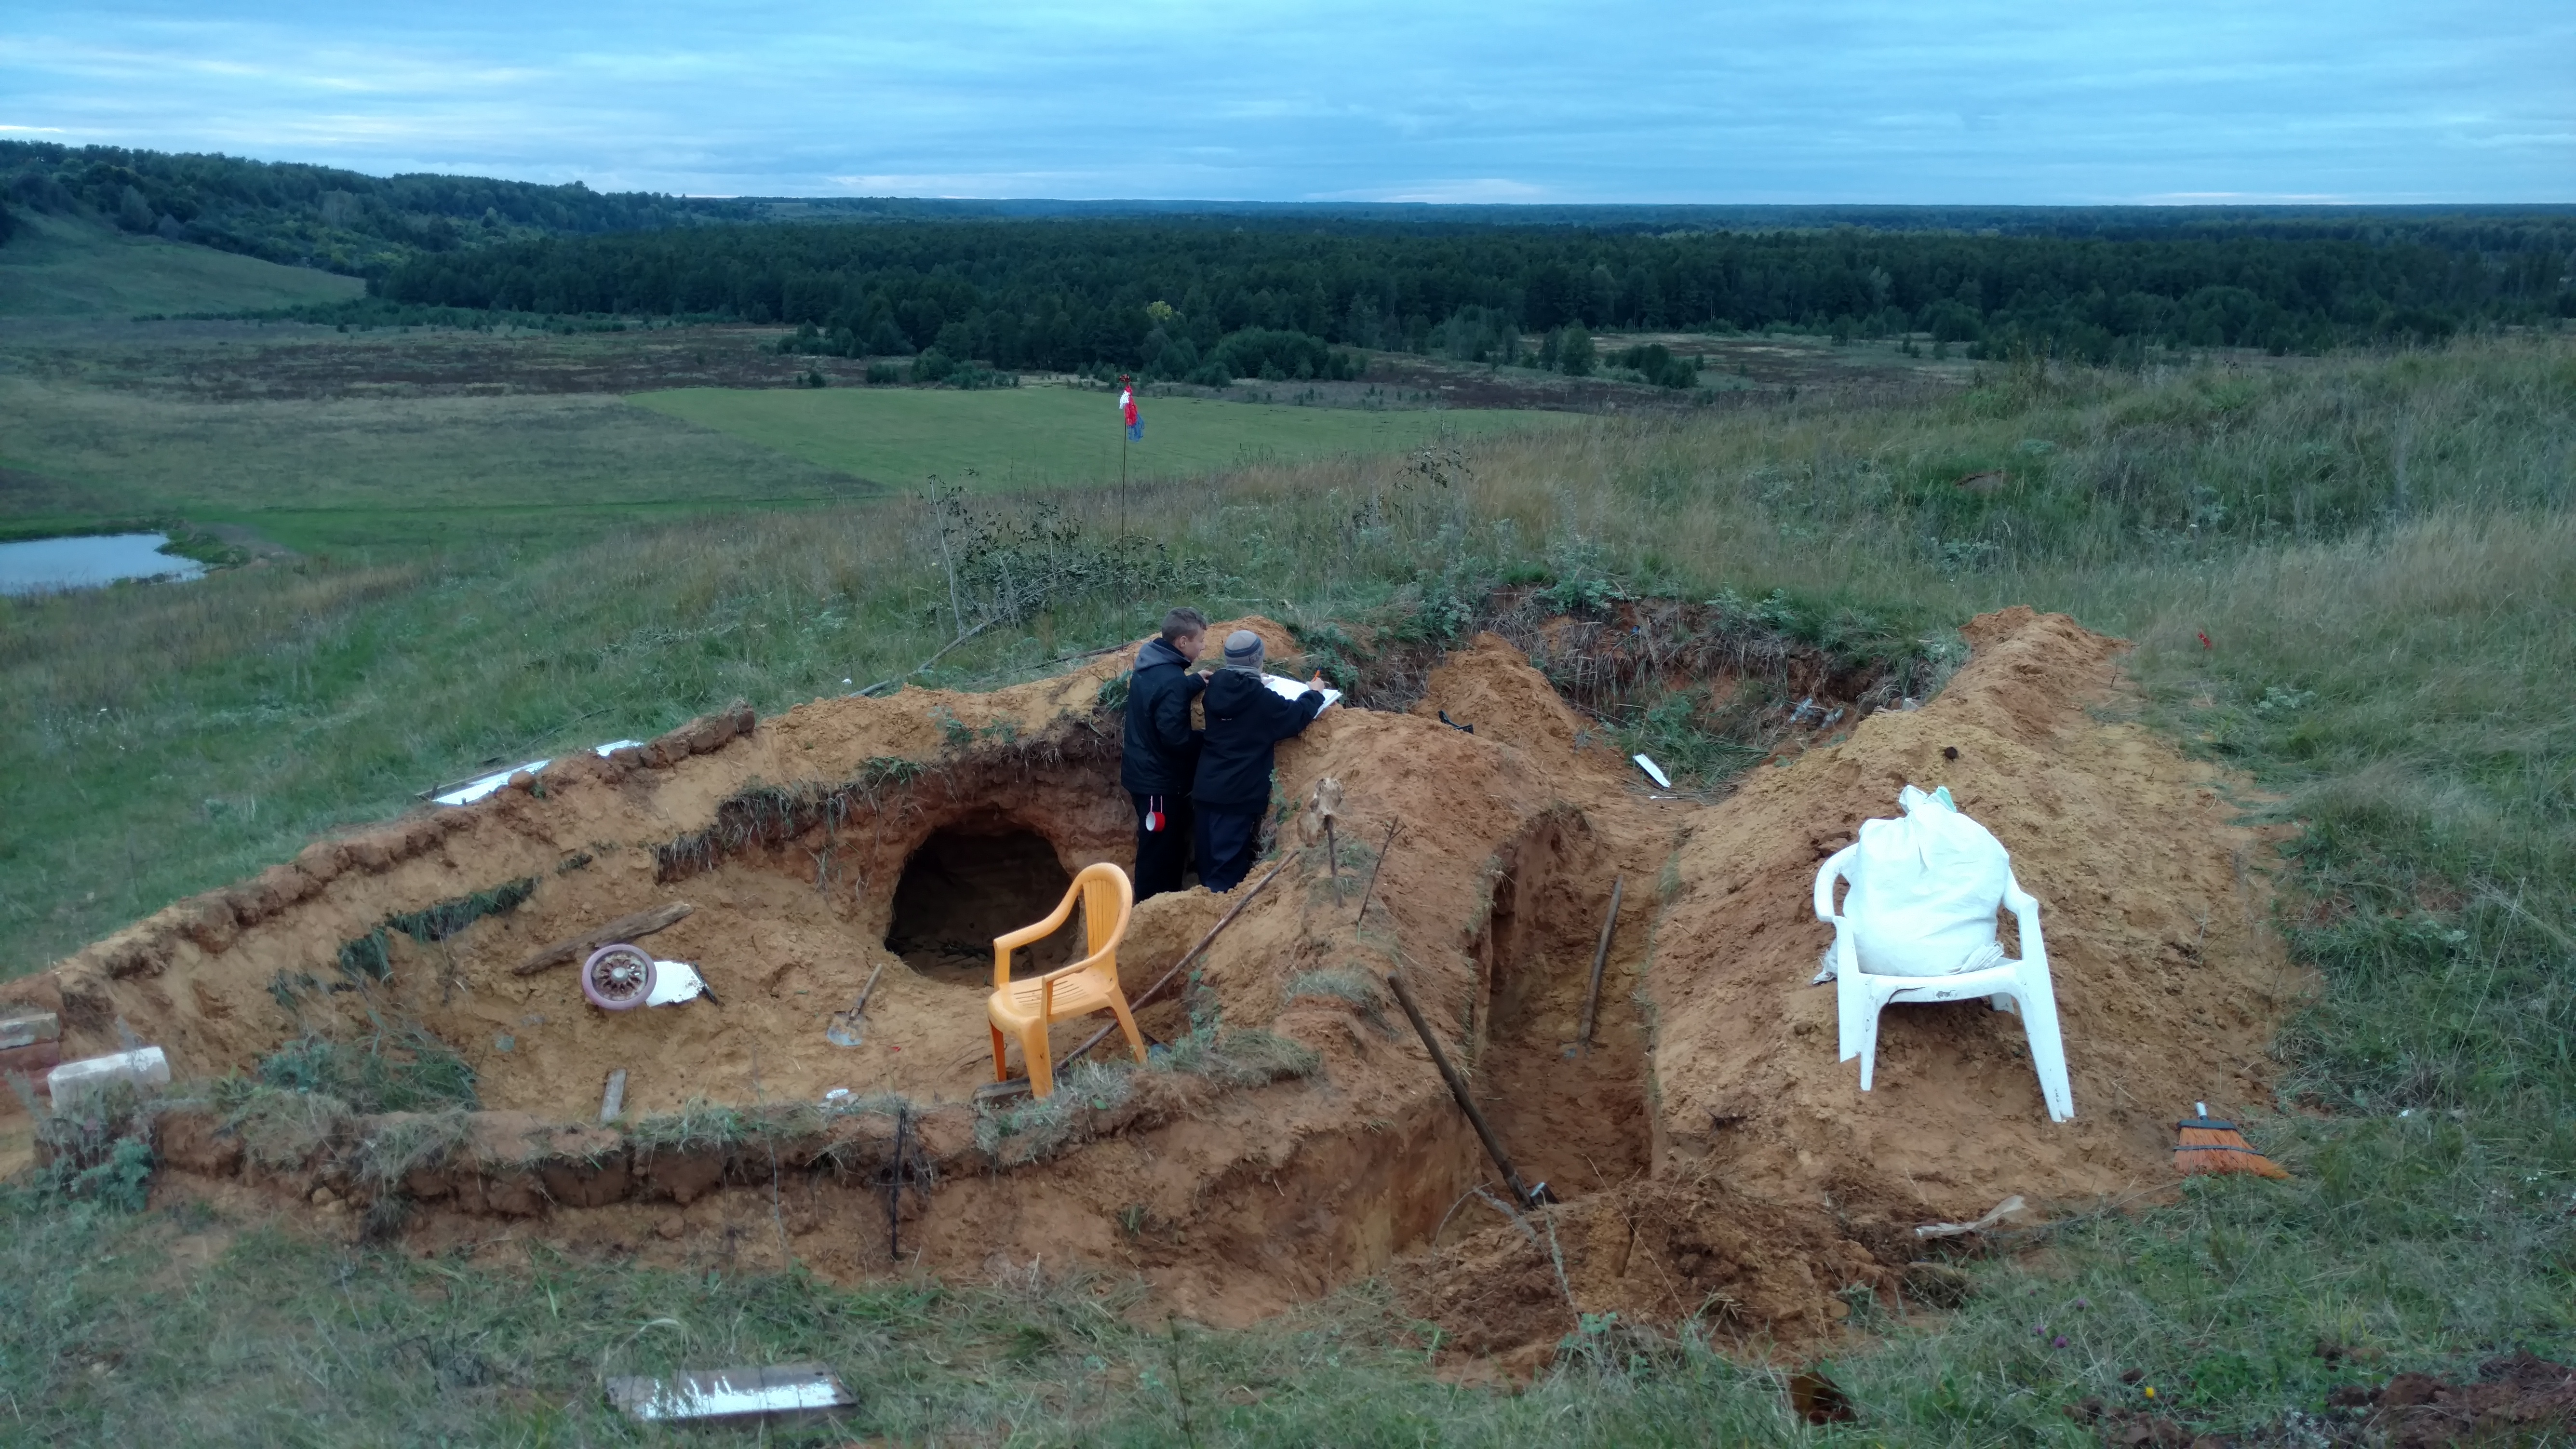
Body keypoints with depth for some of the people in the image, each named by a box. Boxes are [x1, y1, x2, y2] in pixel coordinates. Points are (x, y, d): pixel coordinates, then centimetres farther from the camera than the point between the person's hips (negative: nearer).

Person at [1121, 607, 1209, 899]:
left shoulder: (1149, 665, 3)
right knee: (1160, 851, 2)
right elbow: (1175, 737, -27)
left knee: (1158, 846, 21)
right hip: (1161, 778, -10)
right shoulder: (1172, 680, -27)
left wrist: (1195, 682, 12)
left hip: (1143, 771, 10)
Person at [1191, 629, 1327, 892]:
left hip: (1208, 786, 6)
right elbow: (1297, 716, -1)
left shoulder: (1216, 687, 2)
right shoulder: (1263, 699, -15)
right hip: (1239, 792, -6)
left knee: (1210, 857, 16)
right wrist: (1314, 694, 16)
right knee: (1228, 860, -2)